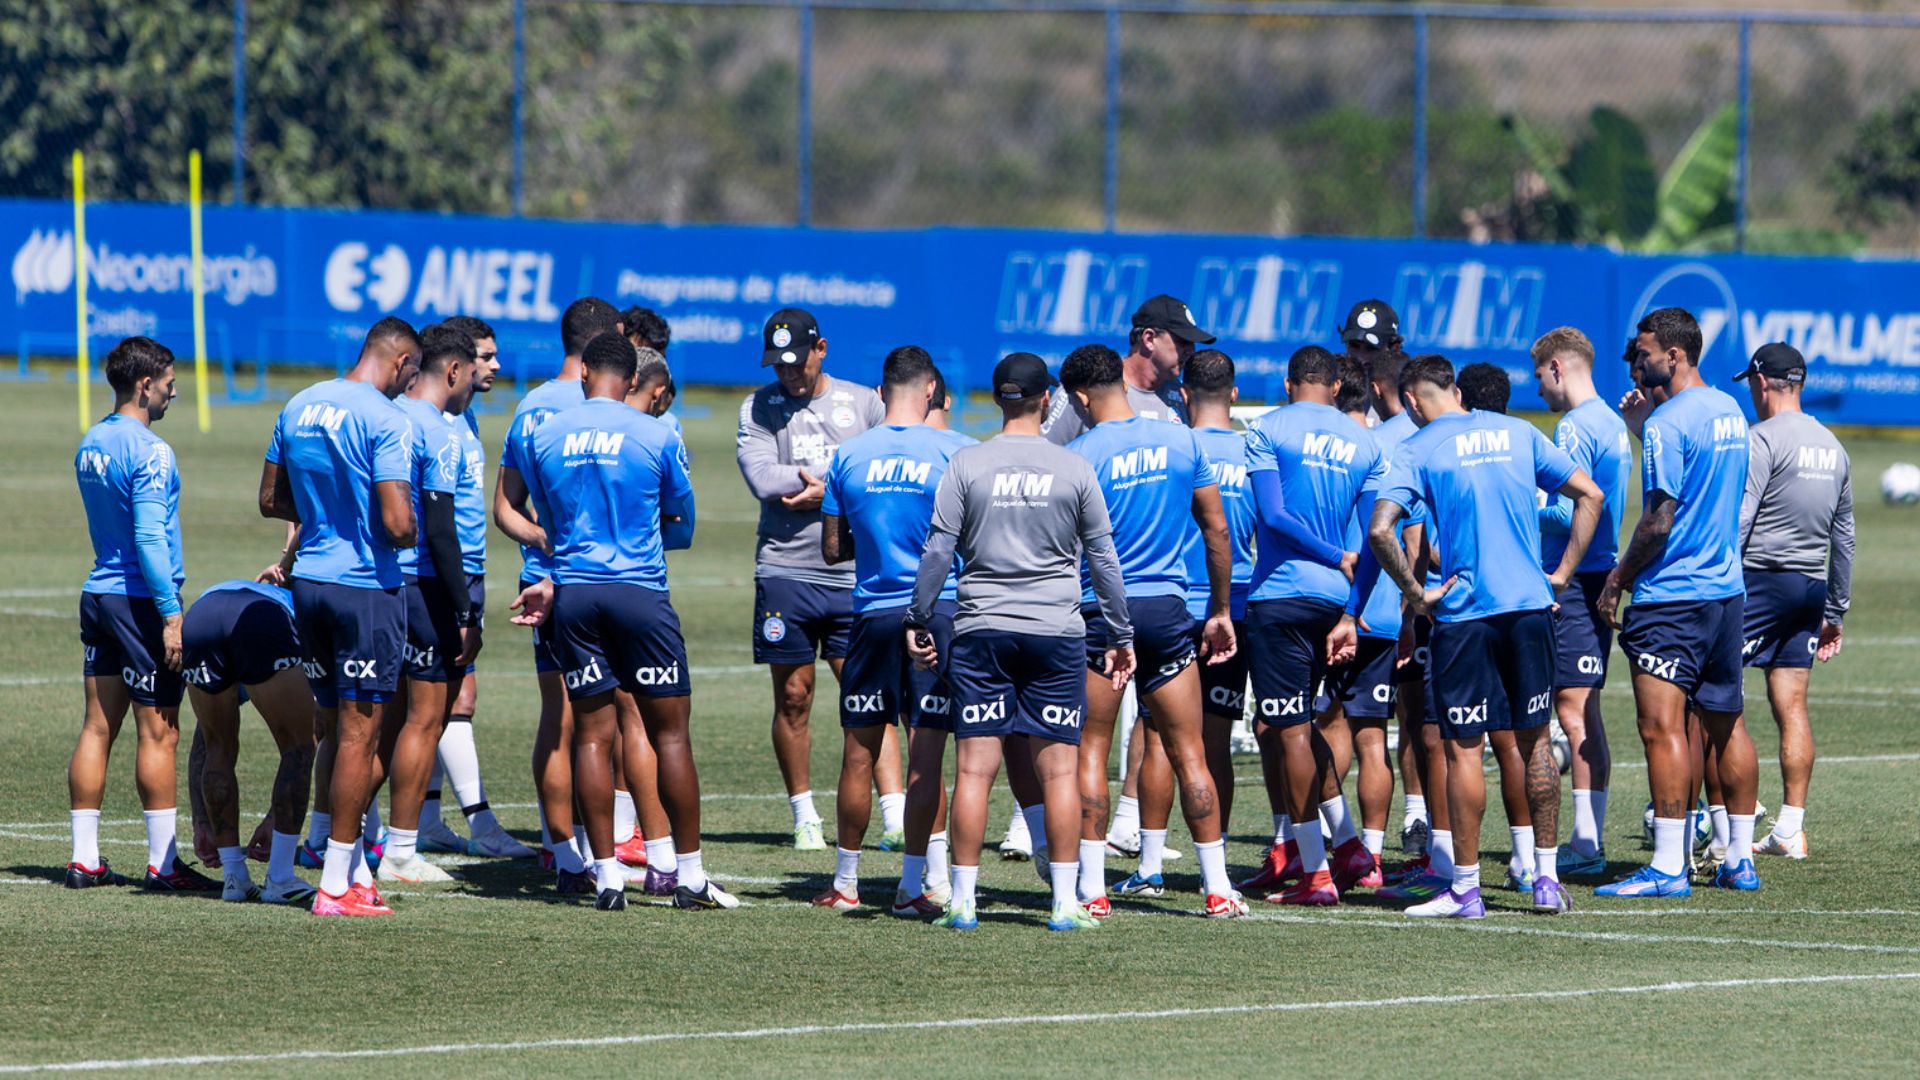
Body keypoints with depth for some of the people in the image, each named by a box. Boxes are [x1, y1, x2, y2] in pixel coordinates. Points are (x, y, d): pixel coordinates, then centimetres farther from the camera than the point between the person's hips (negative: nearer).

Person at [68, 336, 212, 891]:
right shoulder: (150, 453, -15)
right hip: (140, 601, -8)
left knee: (97, 727, 8)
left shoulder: (91, 445, 12)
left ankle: (85, 859, 9)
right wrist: (171, 613, -20)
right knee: (159, 734, -3)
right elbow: (149, 539, -21)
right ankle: (164, 863, -1)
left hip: (98, 594, 8)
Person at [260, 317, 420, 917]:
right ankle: (336, 885, -2)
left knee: (334, 726, 16)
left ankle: (352, 869, 19)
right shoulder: (385, 419, -15)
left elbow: (271, 500, 16)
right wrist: (412, 532, 1)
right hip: (368, 589, -7)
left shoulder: (299, 407, 8)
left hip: (310, 582, 7)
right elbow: (397, 524, -20)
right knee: (359, 732, -2)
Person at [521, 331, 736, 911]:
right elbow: (682, 525, 10)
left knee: (592, 734, 5)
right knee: (670, 732, 4)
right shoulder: (657, 437, -2)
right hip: (640, 591, -2)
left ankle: (607, 876, 2)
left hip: (573, 595, 2)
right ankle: (689, 873, 5)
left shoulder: (544, 437, 5)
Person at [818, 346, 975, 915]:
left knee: (859, 755, 10)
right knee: (925, 755, -1)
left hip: (874, 613, 2)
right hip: (942, 611, -2)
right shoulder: (958, 451, -5)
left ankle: (845, 883, 18)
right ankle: (916, 884, -1)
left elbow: (832, 549, 8)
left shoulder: (849, 455, 2)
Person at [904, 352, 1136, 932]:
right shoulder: (1074, 470, 1)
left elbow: (938, 550, -2)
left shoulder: (966, 465, -1)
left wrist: (918, 619, 7)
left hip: (980, 629, 0)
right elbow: (1103, 557, 6)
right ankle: (1065, 902, 1)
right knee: (1059, 770, 2)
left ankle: (962, 900, 1)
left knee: (974, 769, 1)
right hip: (1056, 630, 0)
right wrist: (1120, 635, 14)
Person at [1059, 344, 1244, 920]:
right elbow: (1217, 531, 8)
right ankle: (1217, 889, 7)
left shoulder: (1078, 456, -8)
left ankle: (1092, 889, 0)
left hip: (1098, 611, -3)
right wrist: (1221, 610, 17)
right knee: (1188, 752, 7)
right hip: (1167, 607, 3)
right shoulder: (1181, 441, 4)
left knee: (1090, 752, 4)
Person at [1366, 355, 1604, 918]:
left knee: (1463, 748, 1)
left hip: (1465, 613, -4)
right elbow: (1589, 494, 11)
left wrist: (1415, 592, -6)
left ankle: (1465, 888, 3)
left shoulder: (1418, 450, -3)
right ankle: (1546, 878, 15)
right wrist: (1562, 573, 12)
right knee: (1534, 739, 13)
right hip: (1530, 603, 4)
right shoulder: (1518, 433, 9)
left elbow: (1380, 529, -17)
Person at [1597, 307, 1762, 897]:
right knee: (1727, 725, 14)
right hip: (1727, 589, 9)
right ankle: (1740, 858, 18)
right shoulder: (1730, 413, 12)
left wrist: (1619, 578, -6)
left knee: (1662, 727, -11)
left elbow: (1660, 520, -18)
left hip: (1671, 595, -9)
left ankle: (1669, 865, -16)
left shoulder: (1668, 424, -15)